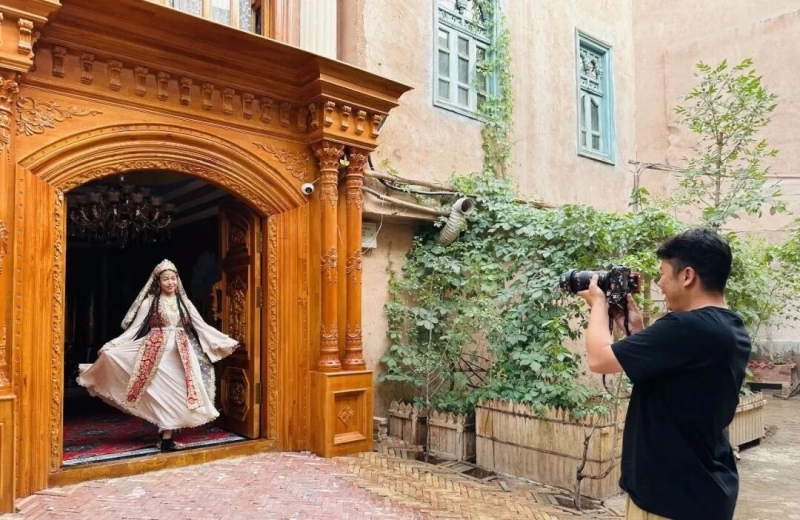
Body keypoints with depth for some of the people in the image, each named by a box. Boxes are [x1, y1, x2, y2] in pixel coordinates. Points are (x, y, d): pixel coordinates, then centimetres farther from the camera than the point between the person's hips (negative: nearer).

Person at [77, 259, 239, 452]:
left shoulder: (184, 302, 10)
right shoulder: (150, 302, 1)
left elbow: (202, 326, 11)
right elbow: (134, 328, -1)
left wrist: (227, 341, 7)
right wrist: (112, 346, -12)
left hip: (181, 353, 3)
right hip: (157, 352, -3)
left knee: (177, 392, 0)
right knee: (163, 392, -4)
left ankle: (167, 434, 8)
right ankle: (166, 436, 3)